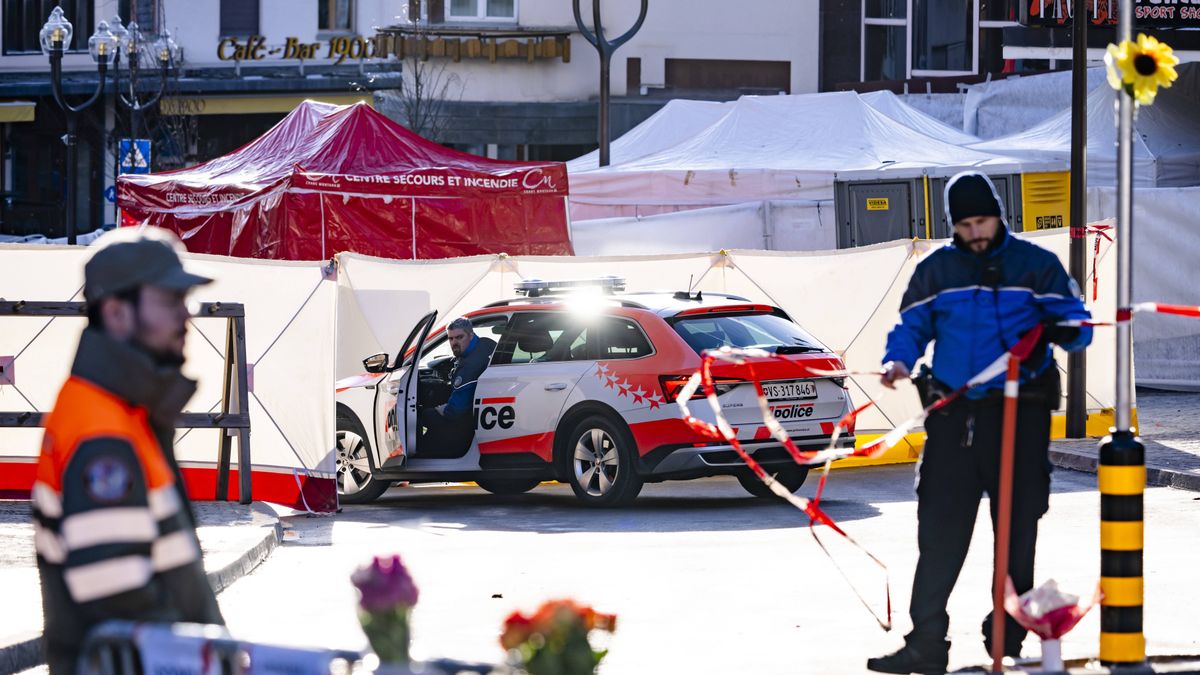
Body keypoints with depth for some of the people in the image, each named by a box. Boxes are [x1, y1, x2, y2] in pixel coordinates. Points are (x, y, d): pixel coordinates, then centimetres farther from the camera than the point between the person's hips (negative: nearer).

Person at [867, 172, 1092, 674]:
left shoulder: (1036, 266, 4)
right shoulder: (936, 271, 10)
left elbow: (1077, 324, 2)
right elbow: (911, 326, 13)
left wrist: (1057, 328, -22)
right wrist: (898, 360, -9)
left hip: (1020, 415, -1)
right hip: (955, 415, 1)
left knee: (1017, 527, 5)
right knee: (940, 529, -5)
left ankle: (1008, 633, 17)